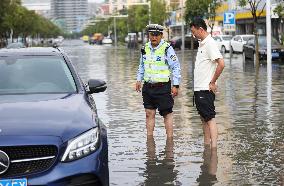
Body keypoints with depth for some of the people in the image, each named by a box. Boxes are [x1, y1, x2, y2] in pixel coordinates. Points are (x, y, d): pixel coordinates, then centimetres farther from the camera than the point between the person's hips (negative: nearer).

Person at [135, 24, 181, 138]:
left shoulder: (167, 49, -9)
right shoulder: (145, 48, 9)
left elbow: (176, 67, -7)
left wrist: (176, 85, -10)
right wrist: (139, 80, 18)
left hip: (163, 87, -6)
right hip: (148, 87, 6)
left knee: (167, 114, 0)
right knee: (149, 114, 8)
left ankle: (170, 139, 6)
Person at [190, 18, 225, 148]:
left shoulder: (210, 44, -15)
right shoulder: (202, 44, 15)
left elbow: (221, 64, -24)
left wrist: (212, 82, -17)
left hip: (206, 89, -10)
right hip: (198, 88, 10)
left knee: (210, 118, -10)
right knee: (204, 118, 13)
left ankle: (214, 148, -11)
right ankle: (206, 145, 20)